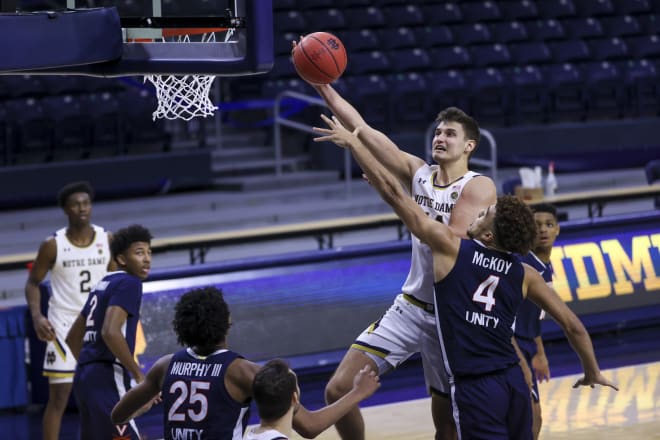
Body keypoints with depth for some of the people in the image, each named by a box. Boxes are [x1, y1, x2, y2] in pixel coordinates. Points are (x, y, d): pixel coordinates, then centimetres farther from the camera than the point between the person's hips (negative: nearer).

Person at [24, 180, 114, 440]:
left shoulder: (108, 240, 0)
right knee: (59, 396, -6)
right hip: (63, 327, -3)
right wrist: (37, 317, -13)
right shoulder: (53, 245, -6)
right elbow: (33, 283, 2)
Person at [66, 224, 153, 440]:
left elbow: (73, 337, 27)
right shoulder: (129, 283, -8)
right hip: (107, 379, -10)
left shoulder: (103, 284, 20)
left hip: (84, 376, 10)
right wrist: (139, 375, -17)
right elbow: (111, 332, -23)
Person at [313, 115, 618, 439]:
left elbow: (393, 193, -1)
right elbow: (573, 326, 11)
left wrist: (353, 143, 7)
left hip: (475, 388, -5)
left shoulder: (451, 248, -3)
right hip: (514, 382, 5)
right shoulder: (524, 274, 8)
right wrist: (592, 372, 28)